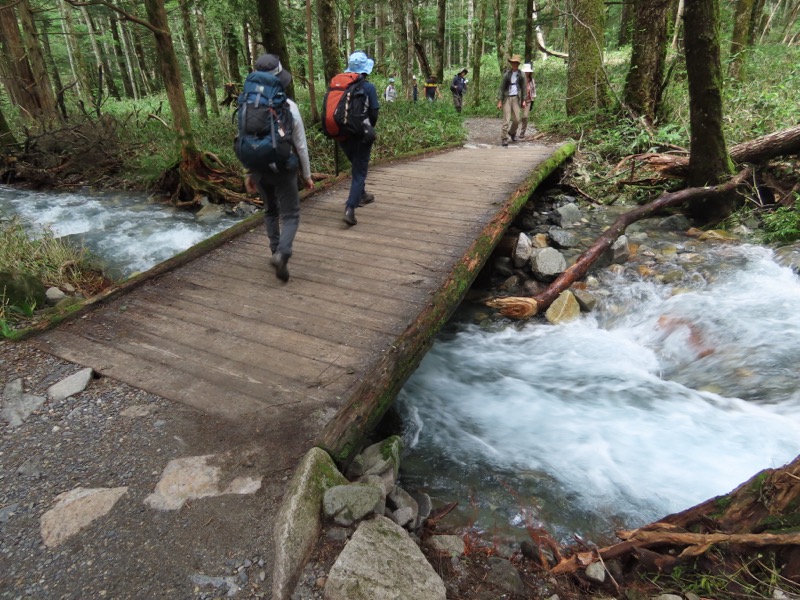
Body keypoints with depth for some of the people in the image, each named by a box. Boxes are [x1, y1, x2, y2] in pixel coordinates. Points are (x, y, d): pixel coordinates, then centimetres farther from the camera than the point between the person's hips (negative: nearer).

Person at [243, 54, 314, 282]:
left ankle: (276, 252, 27)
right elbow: (300, 145, -8)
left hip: (259, 168, 4)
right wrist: (307, 174, 2)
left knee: (270, 211, 22)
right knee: (290, 214, 3)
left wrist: (249, 173, 14)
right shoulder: (288, 106, -12)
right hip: (283, 169, -4)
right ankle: (282, 253, -20)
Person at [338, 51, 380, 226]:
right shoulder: (368, 87, -8)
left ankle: (361, 195, 41)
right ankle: (350, 209, -15)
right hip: (360, 133, -4)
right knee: (360, 171, 0)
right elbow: (374, 112, -6)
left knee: (356, 165, 26)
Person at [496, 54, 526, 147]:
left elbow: (523, 88, 9)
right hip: (507, 98, -2)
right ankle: (504, 138, -3)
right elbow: (501, 88, -2)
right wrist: (499, 101, -8)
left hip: (516, 98, 2)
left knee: (517, 119, 2)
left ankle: (512, 133, 29)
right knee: (506, 119, -8)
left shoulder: (521, 75, 4)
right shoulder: (506, 74, -2)